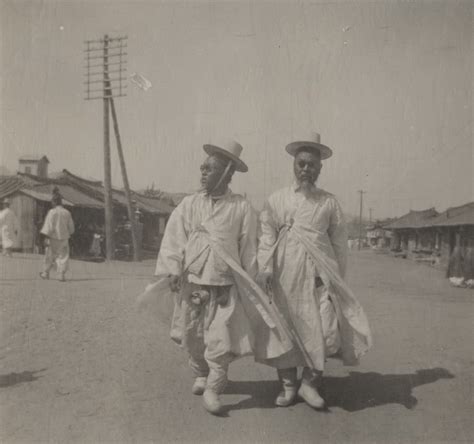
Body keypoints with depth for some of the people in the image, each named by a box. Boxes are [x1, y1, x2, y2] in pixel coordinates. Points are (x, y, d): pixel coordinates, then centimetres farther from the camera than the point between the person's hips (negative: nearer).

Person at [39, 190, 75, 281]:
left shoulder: (52, 212, -11)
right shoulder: (67, 213, 1)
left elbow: (49, 226, -13)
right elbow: (71, 227, 8)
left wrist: (46, 237, -9)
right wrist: (69, 234, 23)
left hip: (54, 237, -2)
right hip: (64, 238, 3)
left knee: (50, 256, 12)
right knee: (63, 256, 6)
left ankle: (46, 273, 26)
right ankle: (62, 275, -2)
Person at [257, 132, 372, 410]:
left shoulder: (329, 202, 10)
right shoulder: (276, 200, 9)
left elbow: (340, 243, 12)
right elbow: (267, 236, 4)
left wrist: (338, 279, 10)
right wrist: (265, 269, -8)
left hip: (319, 275, 0)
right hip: (285, 275, 0)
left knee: (325, 331, -7)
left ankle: (310, 381, 16)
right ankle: (288, 386, 24)